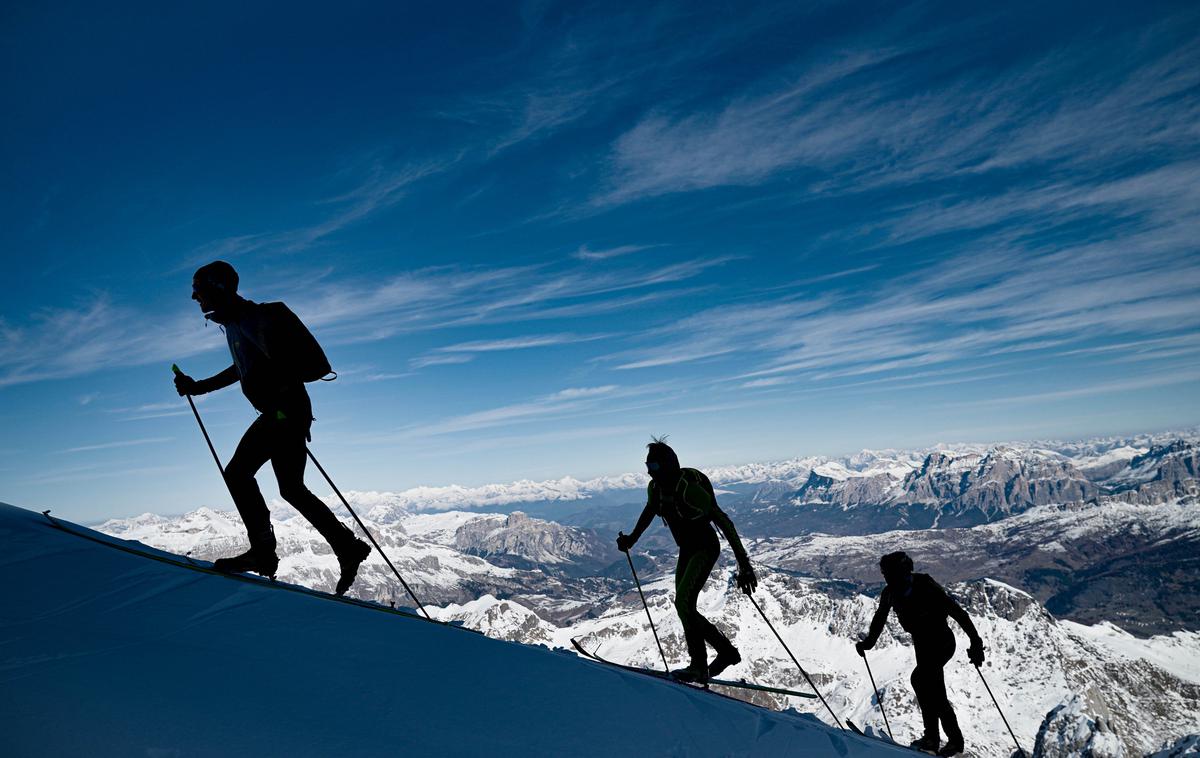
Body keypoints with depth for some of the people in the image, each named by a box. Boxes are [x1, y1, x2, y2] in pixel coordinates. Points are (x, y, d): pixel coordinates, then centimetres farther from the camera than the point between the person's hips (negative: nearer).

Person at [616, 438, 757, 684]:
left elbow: (722, 521, -28)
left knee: (683, 602, -21)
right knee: (685, 608, 8)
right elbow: (649, 512, 19)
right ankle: (727, 651, 23)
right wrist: (632, 539, 28)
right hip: (686, 550, 9)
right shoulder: (655, 487, -3)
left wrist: (743, 561, -32)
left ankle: (699, 666, -12)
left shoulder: (690, 488, -27)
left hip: (706, 549, -9)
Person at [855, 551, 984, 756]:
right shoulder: (890, 593, -8)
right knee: (936, 692, 10)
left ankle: (932, 736, -16)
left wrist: (975, 643, -26)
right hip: (922, 644, 7)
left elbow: (957, 612, -24)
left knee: (919, 677, -24)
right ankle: (954, 739, 23)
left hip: (943, 642, -7)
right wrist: (869, 641, 3)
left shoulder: (927, 587, -26)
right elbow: (880, 618, 9)